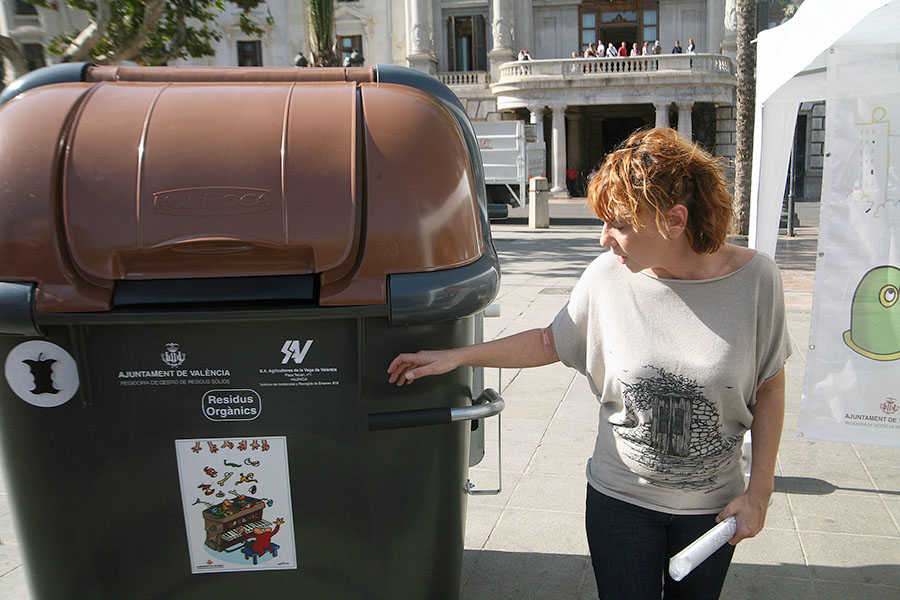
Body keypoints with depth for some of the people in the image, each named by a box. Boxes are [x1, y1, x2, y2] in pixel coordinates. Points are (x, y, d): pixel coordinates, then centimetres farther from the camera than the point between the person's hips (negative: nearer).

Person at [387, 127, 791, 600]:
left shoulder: (754, 278, -15)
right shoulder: (607, 277, -13)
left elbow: (769, 388, -4)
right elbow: (551, 343, 2)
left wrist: (759, 491, -5)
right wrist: (456, 356, -2)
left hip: (712, 507, 1)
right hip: (620, 498, 0)